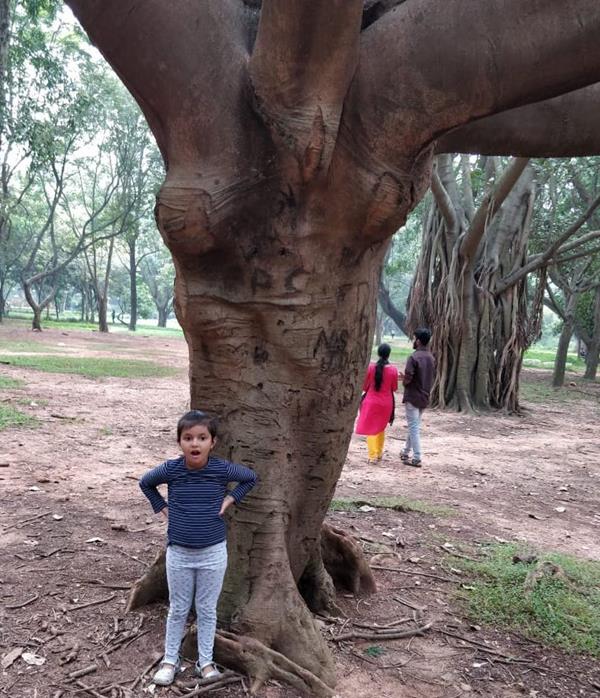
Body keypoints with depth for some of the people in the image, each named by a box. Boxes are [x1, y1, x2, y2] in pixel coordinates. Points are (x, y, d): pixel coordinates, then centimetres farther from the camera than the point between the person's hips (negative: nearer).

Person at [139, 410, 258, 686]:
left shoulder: (222, 469, -16)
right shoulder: (170, 469, -14)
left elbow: (251, 478, 3)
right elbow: (145, 483, 7)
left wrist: (231, 498, -6)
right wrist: (161, 507, -1)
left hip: (213, 553, 0)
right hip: (179, 552, 1)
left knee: (207, 610, 14)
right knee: (178, 610, 16)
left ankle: (206, 662, 31)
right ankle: (170, 660, 33)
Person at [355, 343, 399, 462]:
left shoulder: (371, 367, -11)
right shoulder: (393, 370, -9)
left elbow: (364, 386, -3)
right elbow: (394, 388, 0)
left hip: (371, 401, -2)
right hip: (386, 402, 2)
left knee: (371, 428, 5)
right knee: (381, 428, 20)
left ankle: (373, 455, -4)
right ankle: (379, 453, 27)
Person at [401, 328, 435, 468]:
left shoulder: (414, 357, -18)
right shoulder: (431, 357, 7)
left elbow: (407, 378, -22)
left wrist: (403, 380, 0)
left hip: (412, 397, -8)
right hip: (425, 397, 8)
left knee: (414, 428, -2)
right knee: (414, 426, 17)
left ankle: (416, 458, -1)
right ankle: (406, 452, 29)